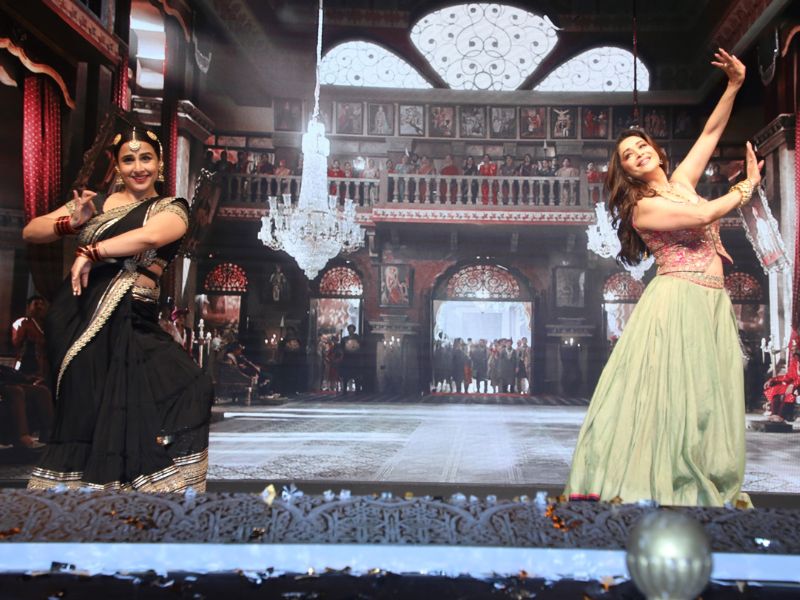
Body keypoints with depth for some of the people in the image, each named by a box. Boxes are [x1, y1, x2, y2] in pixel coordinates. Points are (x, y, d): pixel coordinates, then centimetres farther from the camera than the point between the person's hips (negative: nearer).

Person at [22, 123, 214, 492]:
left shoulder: (171, 209, 7)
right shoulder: (94, 202, 16)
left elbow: (149, 237, -17)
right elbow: (30, 232, 14)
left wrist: (89, 252, -11)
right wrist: (70, 223, -5)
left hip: (129, 322, -2)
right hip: (73, 317, 3)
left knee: (189, 392, -17)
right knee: (80, 414, 4)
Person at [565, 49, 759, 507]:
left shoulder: (681, 182, 15)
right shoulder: (644, 208, -7)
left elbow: (711, 133, 18)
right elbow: (705, 216, -14)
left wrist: (734, 85, 9)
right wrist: (748, 186, 1)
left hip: (714, 303, 7)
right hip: (676, 300, -7)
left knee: (709, 397, 7)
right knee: (665, 393, -10)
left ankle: (712, 488, 14)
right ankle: (644, 486, -6)